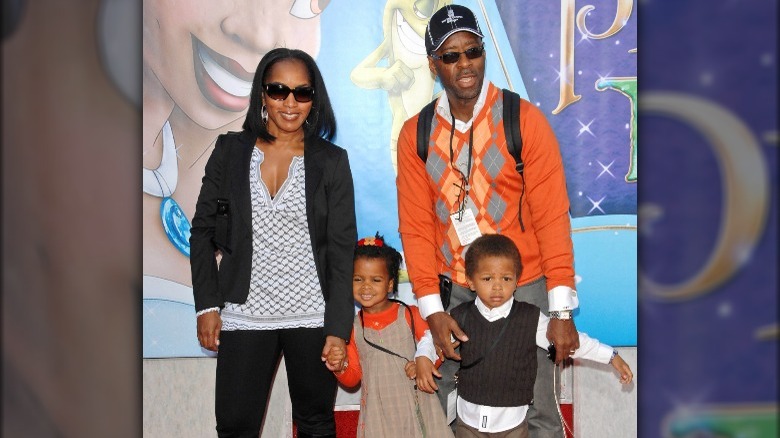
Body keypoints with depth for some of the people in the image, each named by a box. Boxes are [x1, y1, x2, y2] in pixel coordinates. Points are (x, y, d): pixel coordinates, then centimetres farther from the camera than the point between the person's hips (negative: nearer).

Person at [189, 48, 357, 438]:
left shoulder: (332, 161, 0)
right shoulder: (230, 150, 3)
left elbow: (341, 248, -2)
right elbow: (203, 231, 6)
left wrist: (337, 328, -7)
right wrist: (207, 304, -1)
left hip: (312, 318, 0)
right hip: (245, 316, 1)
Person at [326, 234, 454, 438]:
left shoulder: (410, 315, -3)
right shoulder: (353, 327, 3)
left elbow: (436, 346, 3)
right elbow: (353, 378, 9)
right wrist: (340, 368, -10)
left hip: (415, 405, -1)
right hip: (378, 411, 1)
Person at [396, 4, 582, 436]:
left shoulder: (524, 120, -8)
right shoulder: (415, 134, 1)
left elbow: (552, 216, -9)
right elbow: (416, 226, 0)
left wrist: (561, 308, -12)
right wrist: (431, 308, -7)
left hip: (523, 286, -2)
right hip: (454, 289, 3)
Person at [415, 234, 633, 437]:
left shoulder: (531, 319, -11)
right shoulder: (460, 317, -8)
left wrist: (611, 356, -5)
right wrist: (423, 358, -6)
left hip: (512, 420, -1)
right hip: (470, 419, 1)